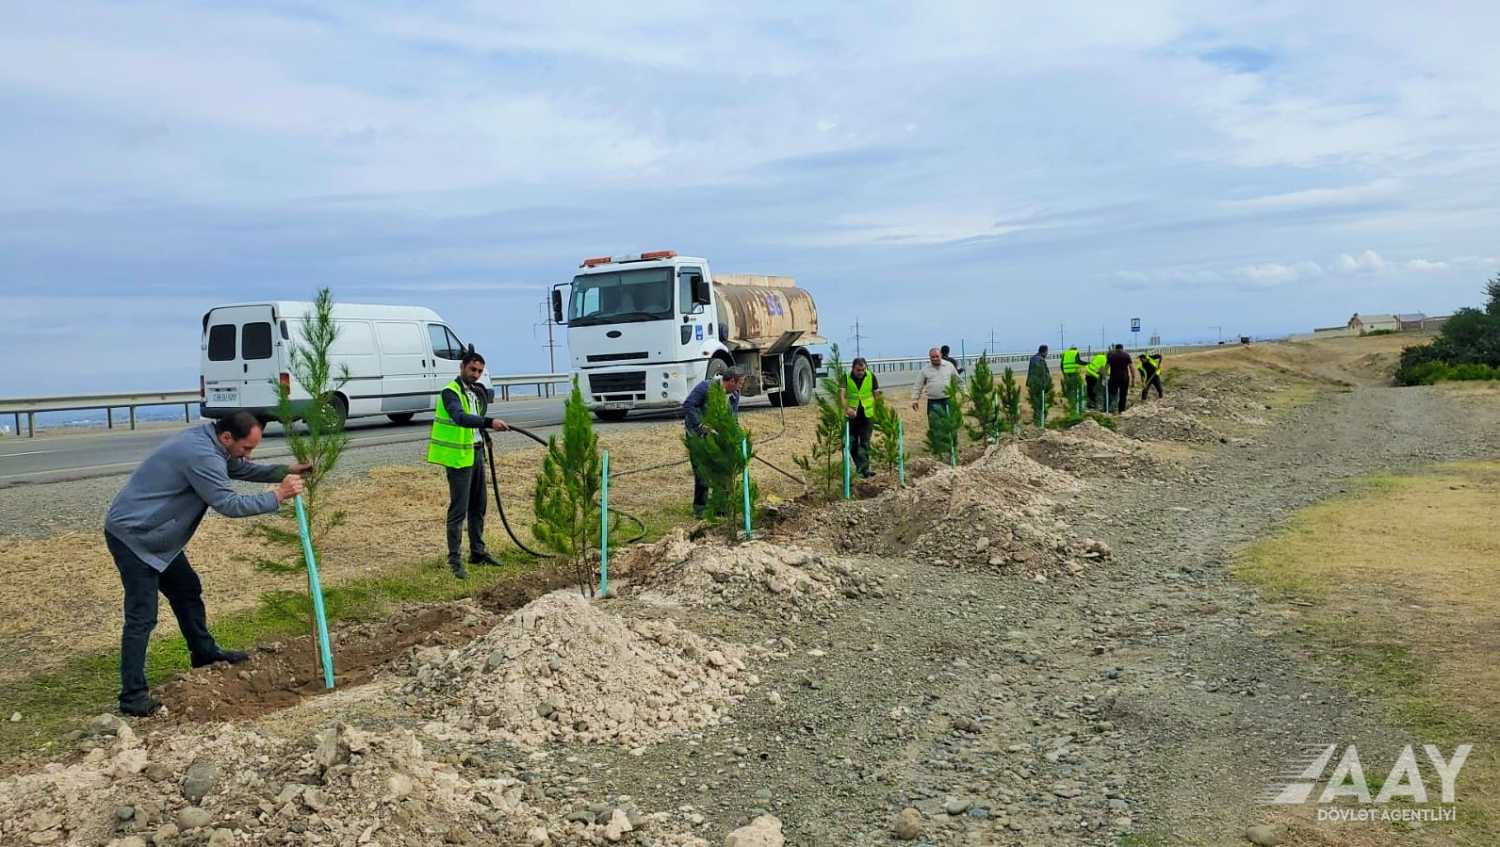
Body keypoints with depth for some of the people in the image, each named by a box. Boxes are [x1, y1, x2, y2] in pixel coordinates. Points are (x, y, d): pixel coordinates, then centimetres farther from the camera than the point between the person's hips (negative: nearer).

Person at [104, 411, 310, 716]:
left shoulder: (209, 440, 3)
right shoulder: (201, 456, -28)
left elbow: (243, 469, 17)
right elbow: (230, 504, -27)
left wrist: (285, 471, 4)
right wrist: (278, 496, -20)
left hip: (154, 534, 10)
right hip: (131, 536, -10)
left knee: (187, 590, 21)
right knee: (142, 617, -10)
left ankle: (204, 651, 38)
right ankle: (133, 696, -6)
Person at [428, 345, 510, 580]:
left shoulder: (478, 392, 12)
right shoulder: (450, 392, -16)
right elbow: (460, 417, -35)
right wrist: (490, 422, -46)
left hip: (476, 453, 9)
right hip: (459, 456, -8)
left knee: (479, 505, 16)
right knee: (459, 509, -7)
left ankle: (478, 551, 28)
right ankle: (454, 560, -2)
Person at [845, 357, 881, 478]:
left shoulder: (871, 377, -2)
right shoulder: (846, 378, -6)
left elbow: (877, 394, 4)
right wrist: (847, 408, -30)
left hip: (867, 414, 0)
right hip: (851, 415, 0)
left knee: (865, 443, -2)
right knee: (852, 443, 8)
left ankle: (864, 468, -4)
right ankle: (859, 466, 24)